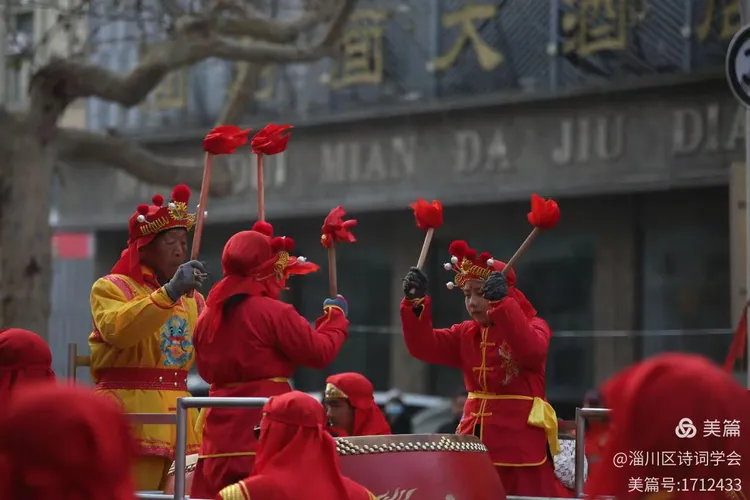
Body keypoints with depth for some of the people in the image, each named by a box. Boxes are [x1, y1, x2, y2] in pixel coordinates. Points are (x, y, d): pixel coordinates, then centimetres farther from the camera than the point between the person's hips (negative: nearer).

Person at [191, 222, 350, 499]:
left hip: (221, 429, 7)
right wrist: (335, 317, 10)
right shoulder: (275, 312, -11)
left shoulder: (209, 316, 11)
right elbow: (320, 352, -6)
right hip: (265, 427, -7)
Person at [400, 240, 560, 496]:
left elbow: (531, 350, -29)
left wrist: (501, 303, -39)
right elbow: (424, 346, 1)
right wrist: (415, 302, -15)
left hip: (520, 442, -6)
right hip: (475, 438, 6)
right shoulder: (466, 334, 13)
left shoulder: (533, 326, -5)